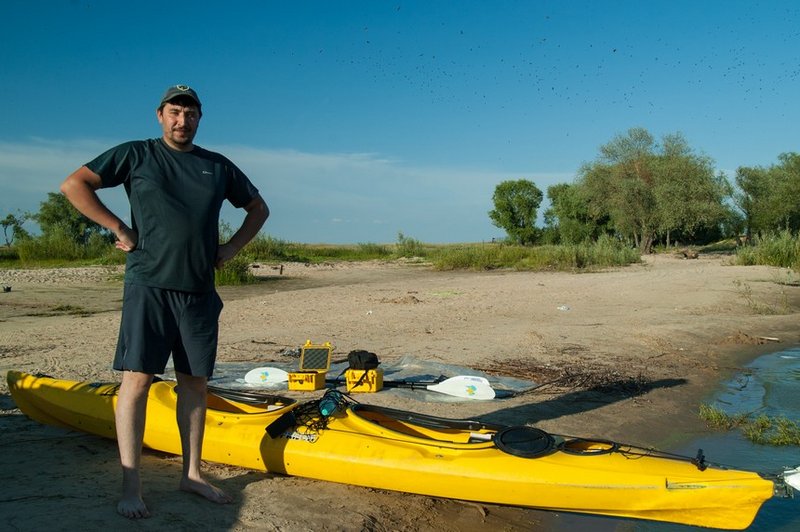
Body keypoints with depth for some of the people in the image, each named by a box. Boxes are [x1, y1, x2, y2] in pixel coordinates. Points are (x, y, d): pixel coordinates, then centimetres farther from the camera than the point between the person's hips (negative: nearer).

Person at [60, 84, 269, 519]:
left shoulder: (218, 166, 15)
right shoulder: (135, 154, 6)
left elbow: (258, 208, 24)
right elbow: (73, 185, 2)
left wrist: (232, 247, 11)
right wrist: (119, 228, -5)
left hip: (199, 291, 4)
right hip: (148, 286, -4)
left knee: (195, 382, 8)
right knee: (137, 379, -7)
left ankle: (192, 473, 19)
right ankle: (131, 487, 0)